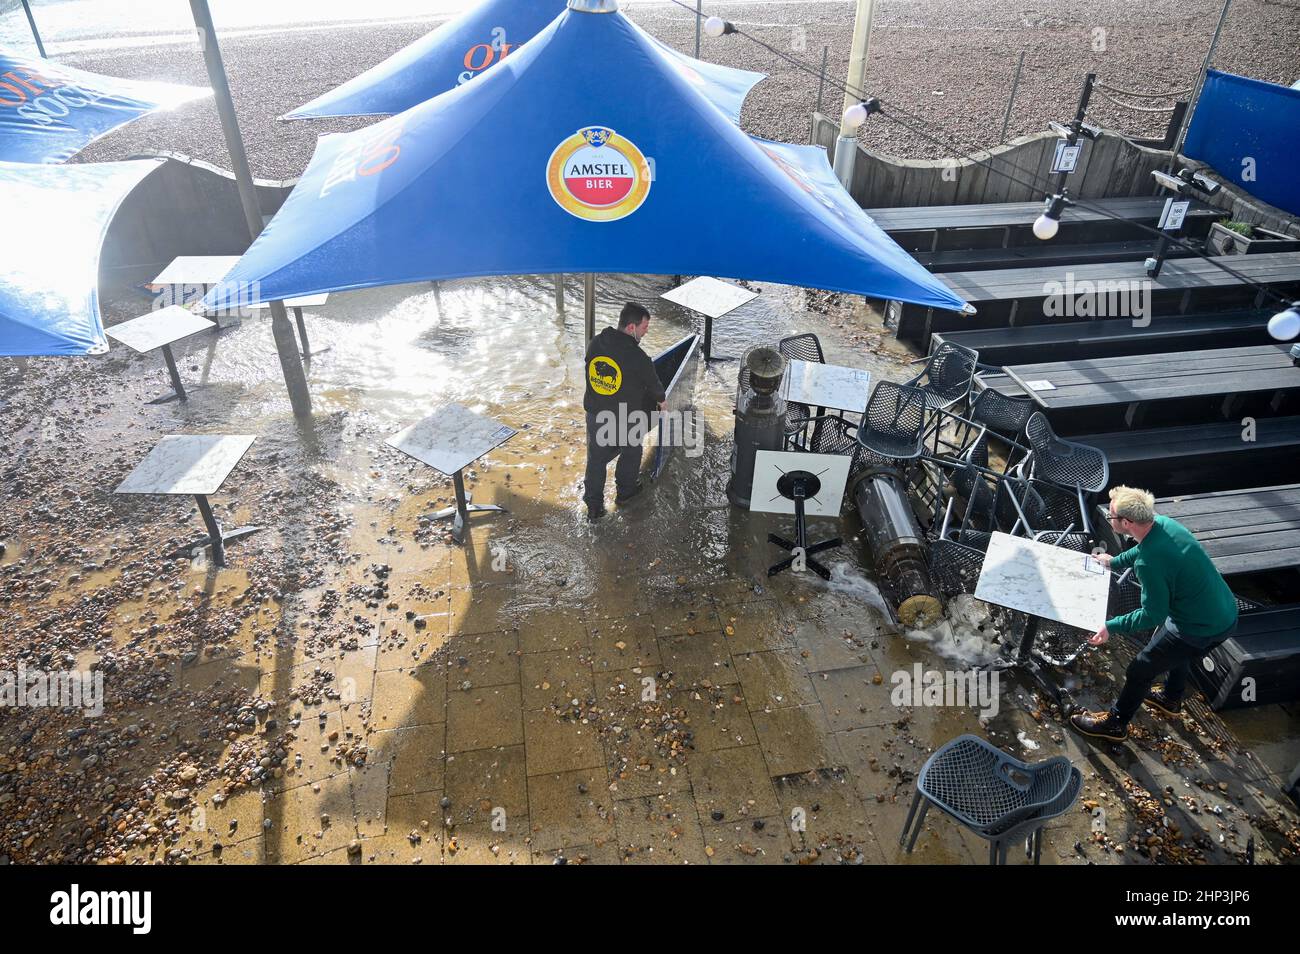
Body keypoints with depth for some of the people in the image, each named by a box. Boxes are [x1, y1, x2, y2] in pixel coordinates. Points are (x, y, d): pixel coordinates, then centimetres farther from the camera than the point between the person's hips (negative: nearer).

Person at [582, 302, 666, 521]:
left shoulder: (595, 344, -7)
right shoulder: (637, 358, -24)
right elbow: (654, 384, -8)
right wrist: (661, 400, 15)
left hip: (595, 414, 4)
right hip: (625, 419, -4)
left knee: (596, 458, 16)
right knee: (630, 452, 23)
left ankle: (593, 505, 22)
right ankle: (625, 490, 43)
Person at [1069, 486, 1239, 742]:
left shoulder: (1149, 563, -32)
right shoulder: (1162, 523, -7)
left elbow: (1154, 615, -21)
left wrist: (1111, 626, -16)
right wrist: (1115, 561, 30)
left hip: (1202, 630, -8)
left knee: (1140, 670, 10)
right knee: (1172, 648, 35)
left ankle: (1115, 724, 29)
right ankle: (1171, 699, 59)